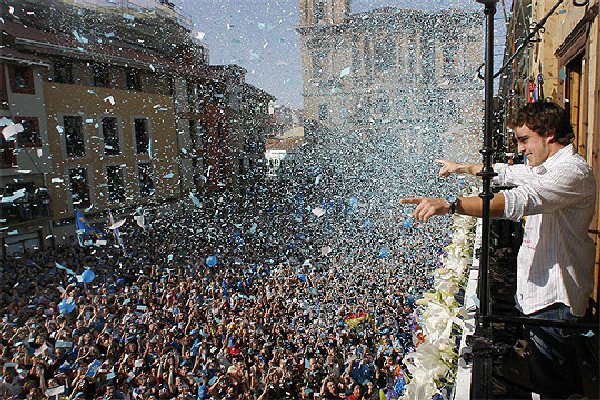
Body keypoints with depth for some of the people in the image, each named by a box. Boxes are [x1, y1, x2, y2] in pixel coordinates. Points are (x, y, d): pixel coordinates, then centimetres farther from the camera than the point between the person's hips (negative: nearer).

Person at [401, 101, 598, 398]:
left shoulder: (573, 172, -22)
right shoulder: (546, 168, 12)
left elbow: (518, 200, -37)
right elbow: (506, 173, 28)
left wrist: (449, 204, -45)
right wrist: (461, 168, 34)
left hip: (553, 299, -10)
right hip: (537, 290, 10)